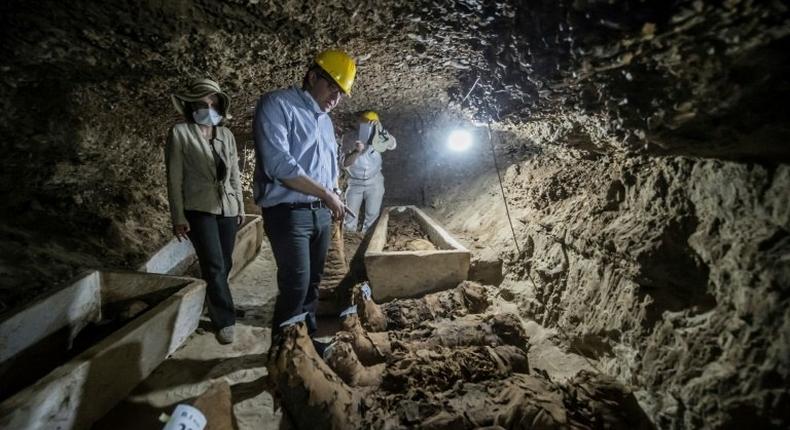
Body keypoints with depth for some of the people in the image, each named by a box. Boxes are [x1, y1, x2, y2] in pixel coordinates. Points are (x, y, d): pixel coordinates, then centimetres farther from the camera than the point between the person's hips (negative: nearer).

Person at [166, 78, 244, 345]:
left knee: (224, 265, 10)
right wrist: (178, 217, -8)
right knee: (214, 266, -8)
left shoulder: (226, 135, 10)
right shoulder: (180, 133, -3)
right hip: (199, 209, -5)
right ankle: (225, 320, 5)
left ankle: (213, 309, 31)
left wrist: (240, 206, 13)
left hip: (227, 208, 5)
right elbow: (174, 178, -5)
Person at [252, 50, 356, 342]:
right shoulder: (277, 104, -9)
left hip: (321, 214, 8)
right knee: (296, 285, -7)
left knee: (313, 282, 15)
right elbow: (277, 163, -22)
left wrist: (333, 199, 9)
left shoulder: (325, 120, 16)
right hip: (288, 213, -8)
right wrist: (326, 194, -16)